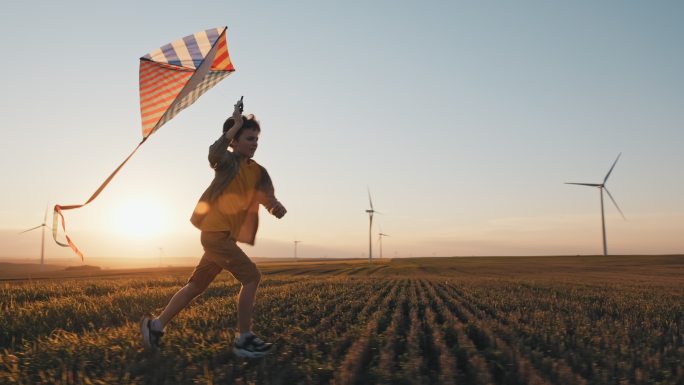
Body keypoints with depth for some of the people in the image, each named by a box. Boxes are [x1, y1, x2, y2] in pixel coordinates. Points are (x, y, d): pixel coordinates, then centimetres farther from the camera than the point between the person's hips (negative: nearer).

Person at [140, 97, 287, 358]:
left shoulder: (258, 172, 12)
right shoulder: (227, 161, -5)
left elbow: (268, 199, 0)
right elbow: (213, 152, -29)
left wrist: (276, 205, -24)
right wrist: (236, 124, -21)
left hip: (226, 236, 8)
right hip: (215, 232, -8)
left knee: (196, 285, 15)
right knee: (252, 276, -13)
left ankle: (156, 325, 27)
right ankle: (244, 339, -6)